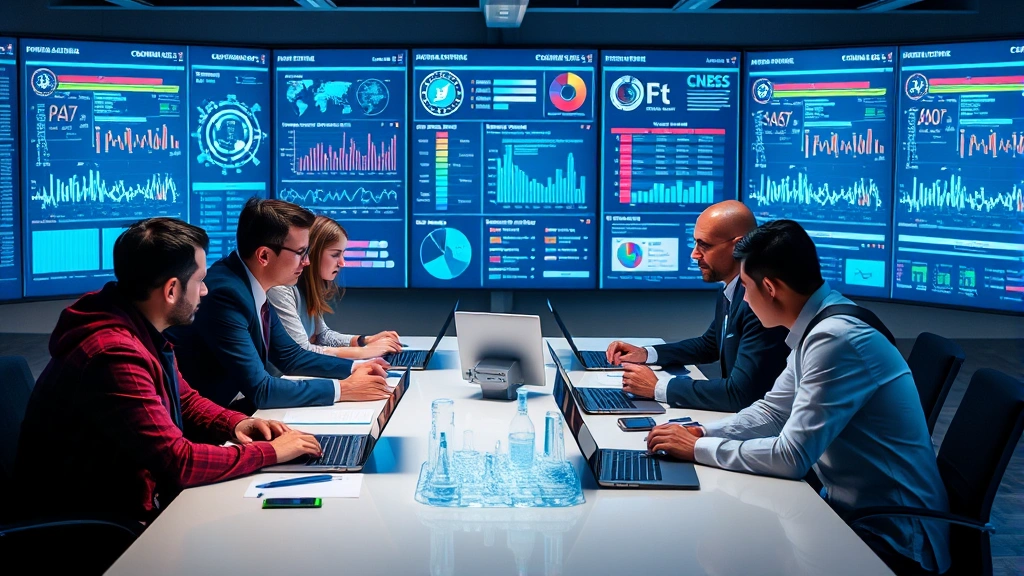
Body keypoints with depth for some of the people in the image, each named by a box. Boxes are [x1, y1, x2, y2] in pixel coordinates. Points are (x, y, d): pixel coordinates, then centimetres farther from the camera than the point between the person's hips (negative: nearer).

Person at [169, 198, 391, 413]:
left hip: (241, 407, 8)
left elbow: (290, 356, 14)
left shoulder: (252, 284, 1)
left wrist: (354, 368, 2)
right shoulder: (225, 294, -24)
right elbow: (259, 389, -24)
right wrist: (343, 389, -19)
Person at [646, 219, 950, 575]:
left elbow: (791, 456, -25)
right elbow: (772, 411, 14)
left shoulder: (836, 340, -25)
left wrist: (698, 449, -15)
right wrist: (701, 432, 0)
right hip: (854, 509, 8)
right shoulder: (819, 326, 3)